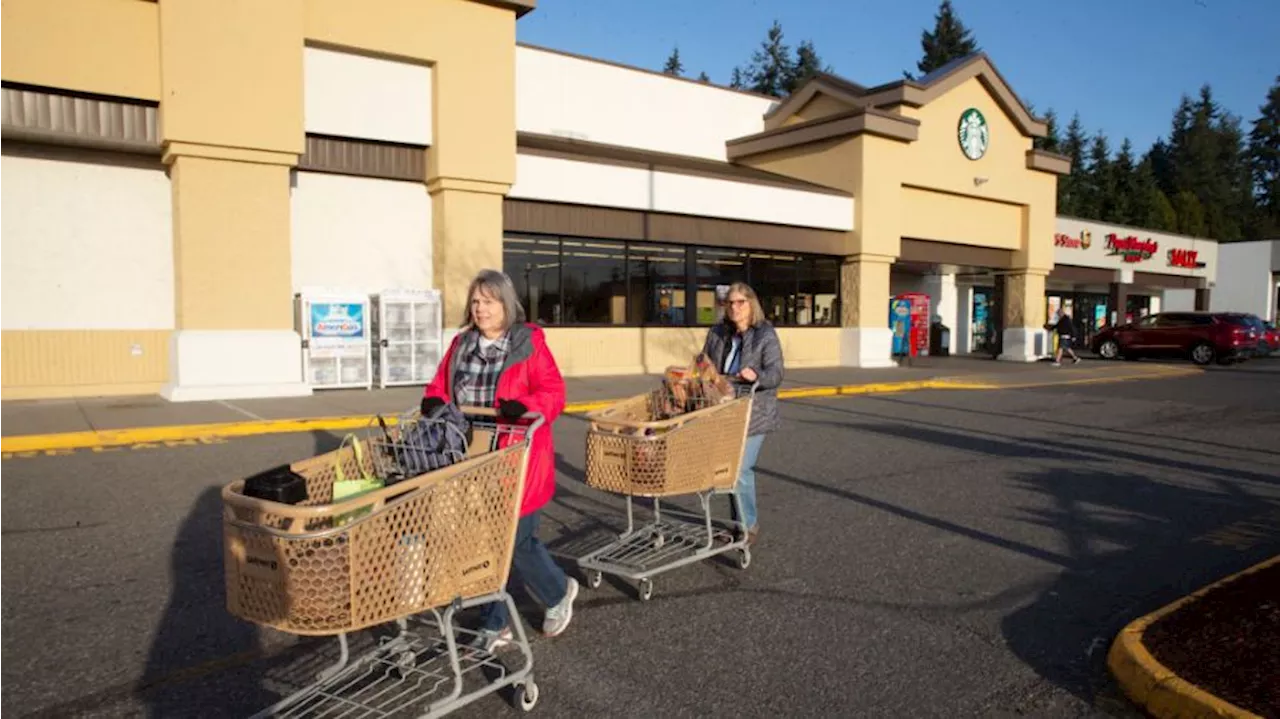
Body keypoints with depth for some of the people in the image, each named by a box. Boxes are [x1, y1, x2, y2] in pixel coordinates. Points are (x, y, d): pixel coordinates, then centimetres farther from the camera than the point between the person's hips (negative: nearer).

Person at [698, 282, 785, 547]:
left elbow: (775, 373, -16)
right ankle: (739, 521, 28)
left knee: (741, 469, -9)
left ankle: (749, 524, 9)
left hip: (753, 415, -5)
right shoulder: (716, 334, 9)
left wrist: (756, 375, -35)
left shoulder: (766, 335, -7)